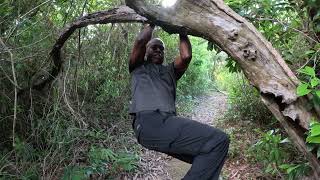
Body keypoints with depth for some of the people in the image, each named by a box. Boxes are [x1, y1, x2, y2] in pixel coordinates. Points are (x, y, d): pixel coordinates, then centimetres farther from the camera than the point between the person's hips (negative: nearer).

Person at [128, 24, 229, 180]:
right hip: (149, 122, -6)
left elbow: (186, 56, 15)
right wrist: (152, 24, 22)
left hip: (168, 121, 7)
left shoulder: (169, 71, 35)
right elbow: (140, 41, 5)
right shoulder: (138, 68, 23)